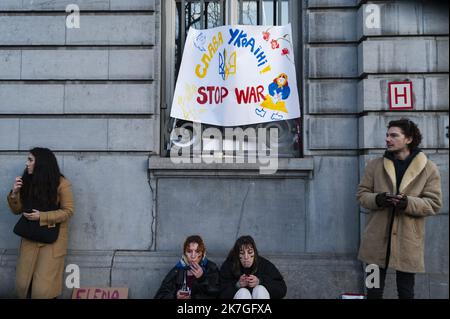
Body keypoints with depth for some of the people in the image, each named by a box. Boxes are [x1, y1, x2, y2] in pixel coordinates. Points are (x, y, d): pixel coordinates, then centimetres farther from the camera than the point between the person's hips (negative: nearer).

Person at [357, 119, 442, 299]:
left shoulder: (428, 168, -2)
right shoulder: (374, 165, 3)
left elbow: (434, 203, -4)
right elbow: (361, 194, 5)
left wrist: (407, 203, -22)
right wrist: (377, 199, -17)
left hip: (407, 241, -1)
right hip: (377, 238, 2)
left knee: (406, 292, 14)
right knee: (374, 290, 13)